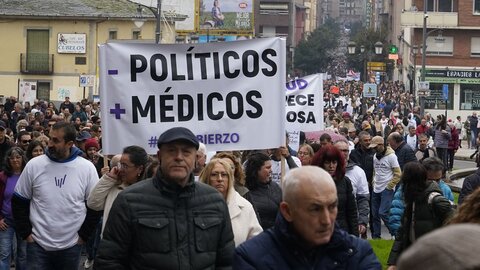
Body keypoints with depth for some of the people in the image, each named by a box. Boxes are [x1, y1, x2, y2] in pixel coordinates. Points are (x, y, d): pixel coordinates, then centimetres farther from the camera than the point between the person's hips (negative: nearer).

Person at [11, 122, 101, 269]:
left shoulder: (87, 168, -4)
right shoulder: (34, 165, -3)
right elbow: (19, 202, 4)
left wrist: (83, 235, -1)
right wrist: (26, 233, -2)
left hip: (71, 246, 0)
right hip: (38, 245, 0)